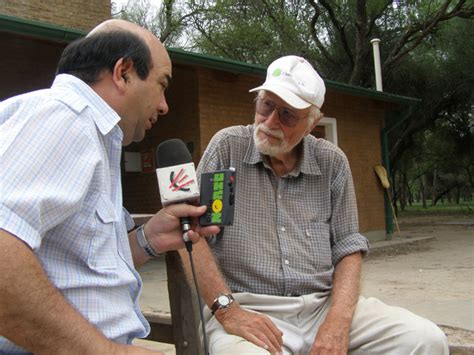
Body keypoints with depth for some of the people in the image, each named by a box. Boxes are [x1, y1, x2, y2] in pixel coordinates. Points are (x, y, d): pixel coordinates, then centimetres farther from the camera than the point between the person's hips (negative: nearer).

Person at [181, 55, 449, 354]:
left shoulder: (332, 162, 7)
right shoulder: (227, 147, 0)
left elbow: (348, 248, 7)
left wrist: (337, 324, -10)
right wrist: (226, 310, -17)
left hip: (324, 305, 4)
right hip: (247, 310, -3)